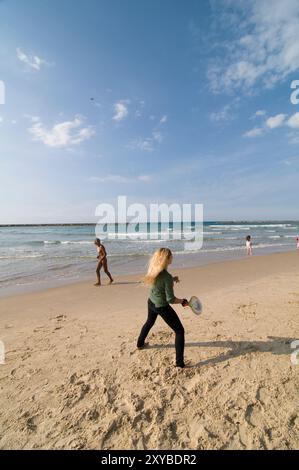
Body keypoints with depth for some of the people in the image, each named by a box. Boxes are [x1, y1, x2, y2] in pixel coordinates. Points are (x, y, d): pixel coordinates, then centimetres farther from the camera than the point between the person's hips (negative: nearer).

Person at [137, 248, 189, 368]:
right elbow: (170, 299, -24)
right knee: (179, 331, 10)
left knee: (149, 322, 35)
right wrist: (183, 301, -8)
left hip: (151, 302, 8)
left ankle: (140, 343, 56)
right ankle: (179, 362, 17)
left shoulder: (153, 270, -11)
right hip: (162, 307, -7)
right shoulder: (167, 277, -32)